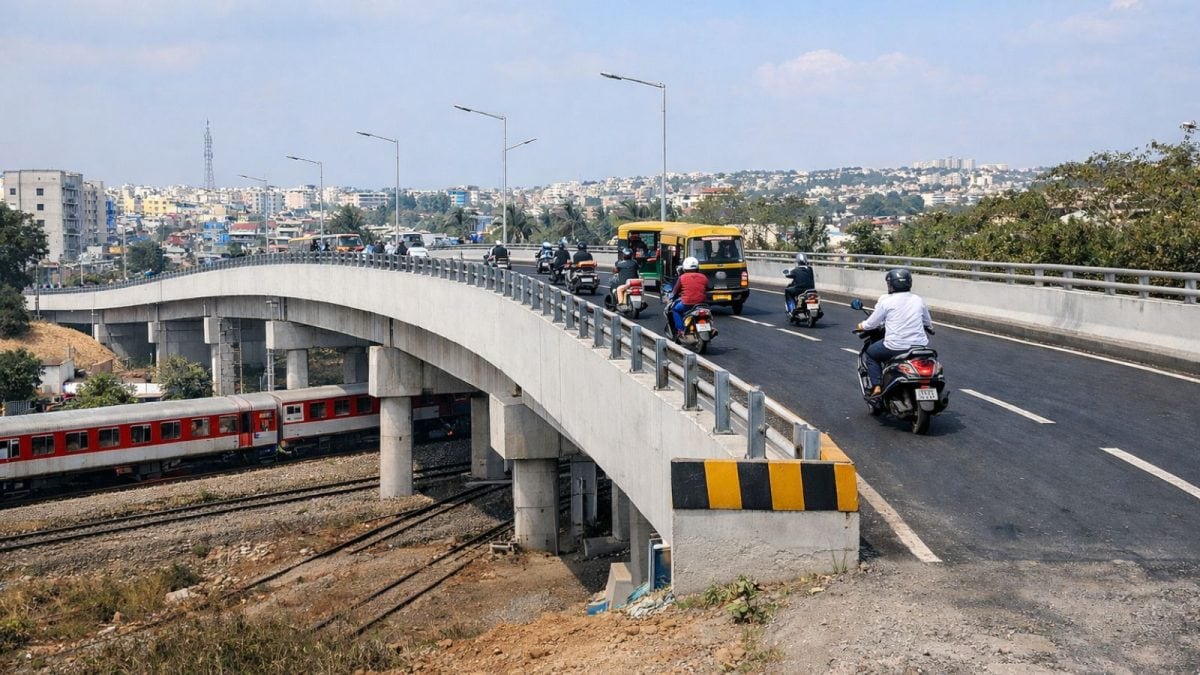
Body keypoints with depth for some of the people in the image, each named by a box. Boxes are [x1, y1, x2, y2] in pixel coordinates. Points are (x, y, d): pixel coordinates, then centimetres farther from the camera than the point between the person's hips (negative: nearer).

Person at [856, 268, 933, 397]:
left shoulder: (886, 300, -5)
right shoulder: (918, 300, 8)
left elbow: (872, 323, 1)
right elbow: (928, 324, 20)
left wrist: (862, 326, 23)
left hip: (895, 347, -4)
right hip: (919, 346, 4)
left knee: (871, 353, 23)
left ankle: (876, 387, 9)